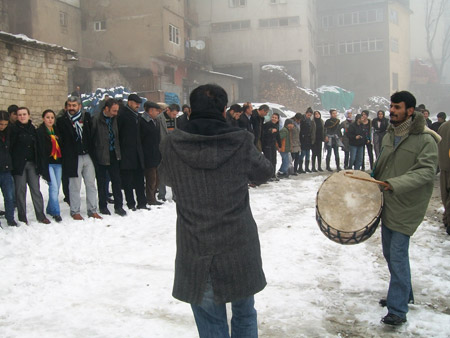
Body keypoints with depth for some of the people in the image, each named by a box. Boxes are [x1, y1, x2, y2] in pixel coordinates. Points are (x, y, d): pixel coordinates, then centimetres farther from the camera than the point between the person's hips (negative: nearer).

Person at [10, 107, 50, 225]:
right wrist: (12, 163, -13)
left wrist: (38, 163, 9)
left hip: (32, 163, 4)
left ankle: (41, 216, 8)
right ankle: (22, 218, 8)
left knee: (36, 189, 3)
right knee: (20, 191, 0)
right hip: (19, 164, -4)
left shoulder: (32, 128, 13)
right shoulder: (14, 129, -1)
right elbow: (10, 146, -6)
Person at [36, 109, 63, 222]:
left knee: (56, 188, 8)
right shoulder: (40, 131, -3)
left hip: (58, 162, 6)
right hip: (48, 163, -5)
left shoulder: (57, 130, 14)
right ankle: (56, 212, -6)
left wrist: (62, 161, 10)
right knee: (54, 186, -13)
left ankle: (50, 209, 24)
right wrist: (43, 168, -15)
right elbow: (40, 150, -9)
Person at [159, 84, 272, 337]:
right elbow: (265, 173, 5)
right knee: (245, 315, 22)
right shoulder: (241, 143, -13)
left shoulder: (172, 147, -11)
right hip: (239, 251, 0)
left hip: (195, 255, 0)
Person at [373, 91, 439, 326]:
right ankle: (404, 294, 35)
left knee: (398, 255, -9)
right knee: (389, 252, 15)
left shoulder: (425, 140, -13)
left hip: (406, 207, -7)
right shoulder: (389, 136, 9)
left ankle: (398, 310, -1)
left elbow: (426, 172, -23)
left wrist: (395, 183, -33)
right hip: (387, 204, 8)